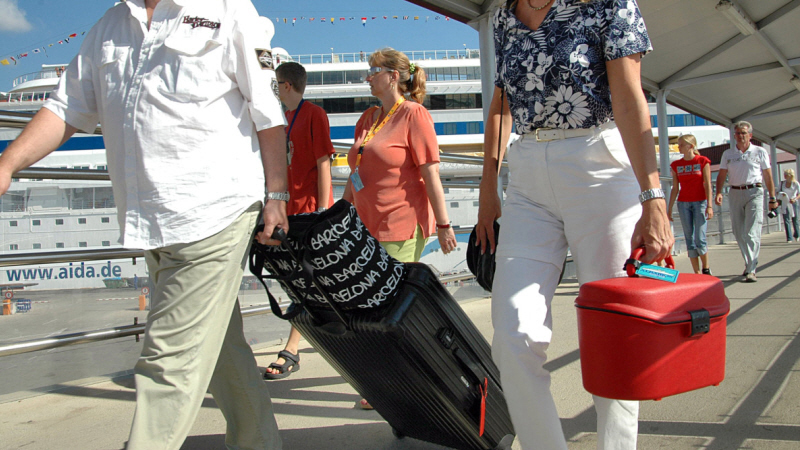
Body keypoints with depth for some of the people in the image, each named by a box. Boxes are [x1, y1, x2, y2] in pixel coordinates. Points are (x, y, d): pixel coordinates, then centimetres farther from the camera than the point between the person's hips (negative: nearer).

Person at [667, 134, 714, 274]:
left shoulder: (703, 161, -2)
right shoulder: (676, 165, 7)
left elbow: (708, 185, -5)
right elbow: (675, 188, 10)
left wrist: (709, 206, -12)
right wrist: (669, 209, 7)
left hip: (700, 202, -3)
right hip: (683, 203, 3)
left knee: (700, 239, -7)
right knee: (689, 239, 2)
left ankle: (706, 268, 13)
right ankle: (697, 273, 8)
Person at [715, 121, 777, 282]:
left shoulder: (760, 152, 5)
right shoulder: (727, 154, 11)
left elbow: (768, 176, 5)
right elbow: (722, 175, 9)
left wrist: (772, 198, 2)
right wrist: (718, 193, -8)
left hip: (754, 192, -3)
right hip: (735, 193, 3)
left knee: (752, 233, -11)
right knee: (738, 232, 7)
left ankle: (751, 270, -13)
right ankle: (749, 263, 24)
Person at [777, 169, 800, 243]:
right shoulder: (782, 183, 5)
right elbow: (778, 191, 13)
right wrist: (781, 194, -10)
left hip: (793, 203, -2)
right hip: (785, 203, 2)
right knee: (786, 220, -8)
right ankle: (789, 238, -9)